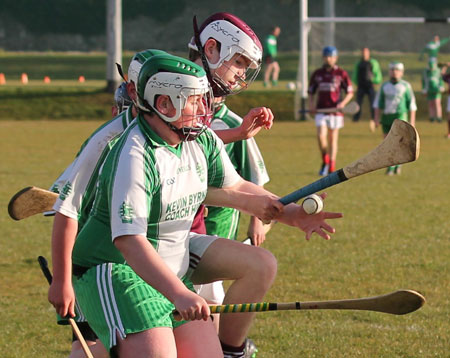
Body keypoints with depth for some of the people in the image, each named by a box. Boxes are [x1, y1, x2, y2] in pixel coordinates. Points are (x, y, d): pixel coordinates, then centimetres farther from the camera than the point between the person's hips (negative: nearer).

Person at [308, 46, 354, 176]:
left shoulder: (341, 74, 1)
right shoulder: (317, 74, 8)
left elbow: (350, 92, 3)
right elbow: (311, 92, 15)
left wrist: (342, 103, -14)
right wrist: (311, 105, -2)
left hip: (335, 111, -1)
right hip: (321, 110, 1)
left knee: (333, 139, 4)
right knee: (321, 136, -15)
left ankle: (332, 167, 12)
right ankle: (325, 161, 4)